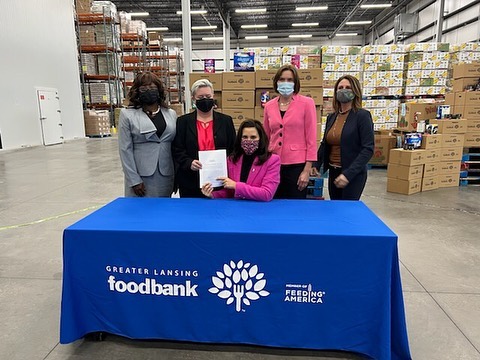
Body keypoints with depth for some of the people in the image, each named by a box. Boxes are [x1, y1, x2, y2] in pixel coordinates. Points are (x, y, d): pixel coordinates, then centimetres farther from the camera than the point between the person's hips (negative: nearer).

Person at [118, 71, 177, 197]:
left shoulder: (171, 114, 9)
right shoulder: (127, 115, 0)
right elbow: (125, 149, -4)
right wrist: (134, 180, -9)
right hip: (141, 177, -3)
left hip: (166, 176, 3)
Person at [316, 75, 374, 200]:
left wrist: (348, 174, -23)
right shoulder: (331, 117, 8)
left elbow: (368, 149, -15)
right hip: (333, 172, 6)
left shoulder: (362, 115, -8)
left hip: (354, 174, -5)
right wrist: (315, 166, 0)